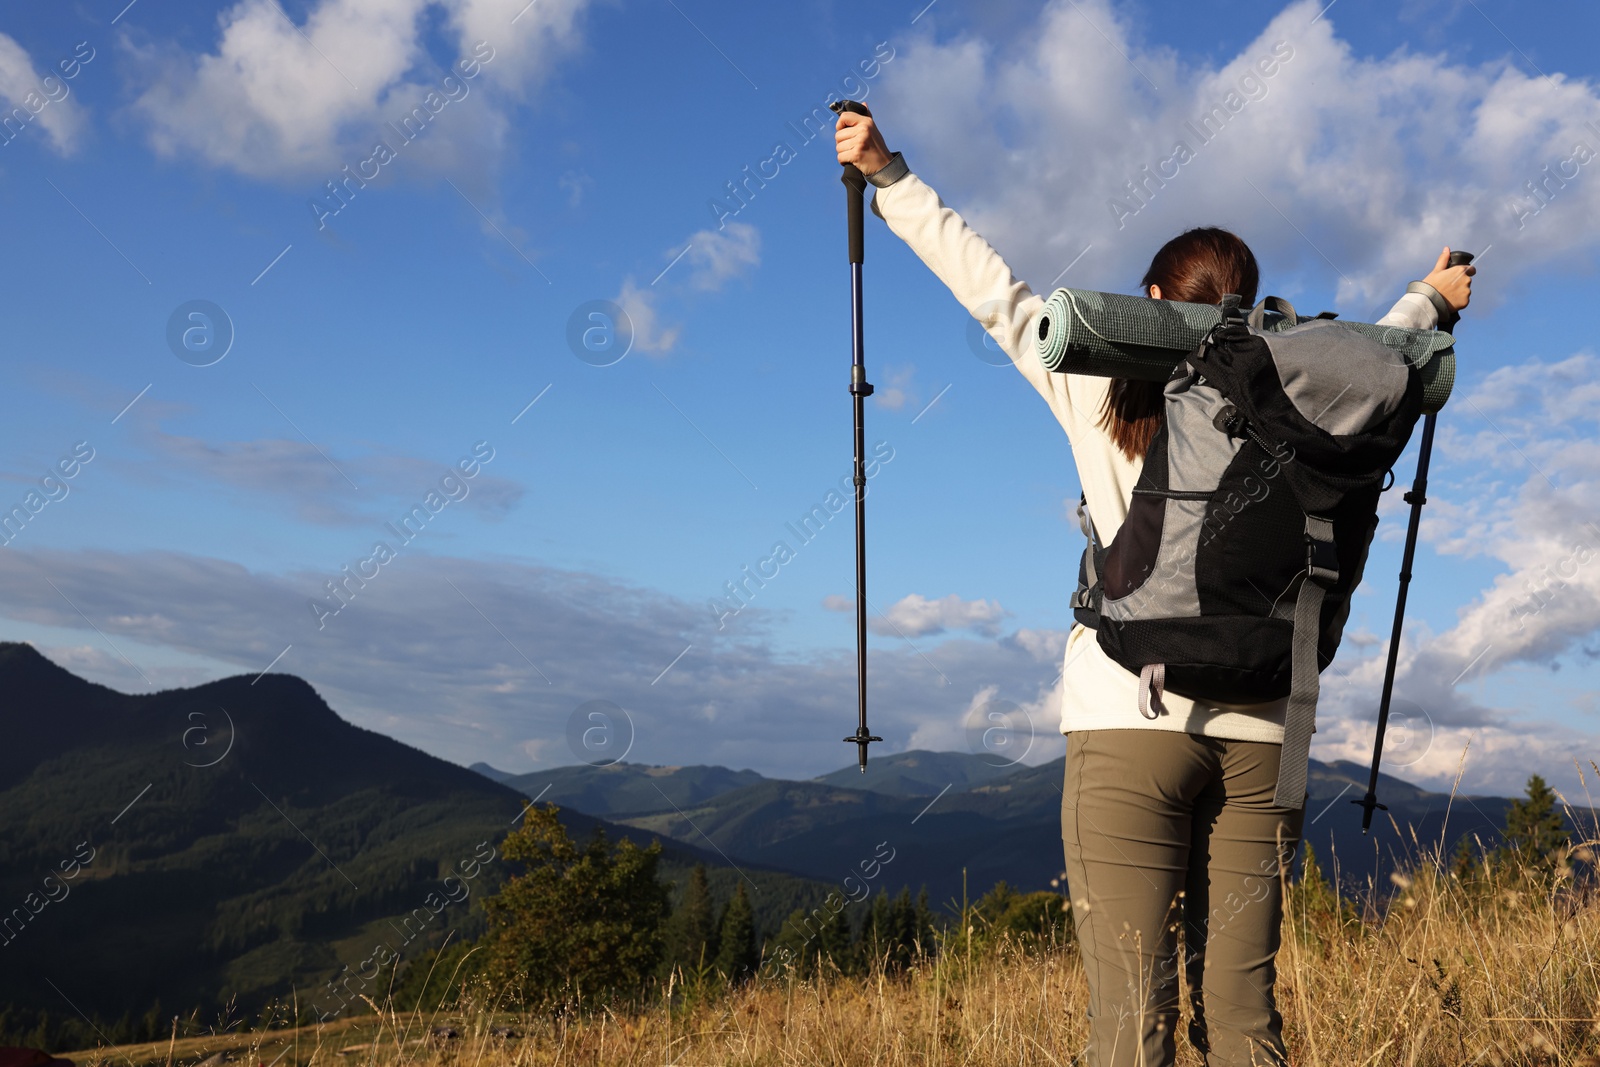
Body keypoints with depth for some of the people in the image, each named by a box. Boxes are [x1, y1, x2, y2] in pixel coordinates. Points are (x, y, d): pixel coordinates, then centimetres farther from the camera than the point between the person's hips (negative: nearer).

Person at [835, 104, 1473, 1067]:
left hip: (1131, 725, -3)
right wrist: (1433, 299, 51)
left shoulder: (1105, 389, 3)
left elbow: (992, 286, 8)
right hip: (1261, 735, 3)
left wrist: (887, 172, 17)